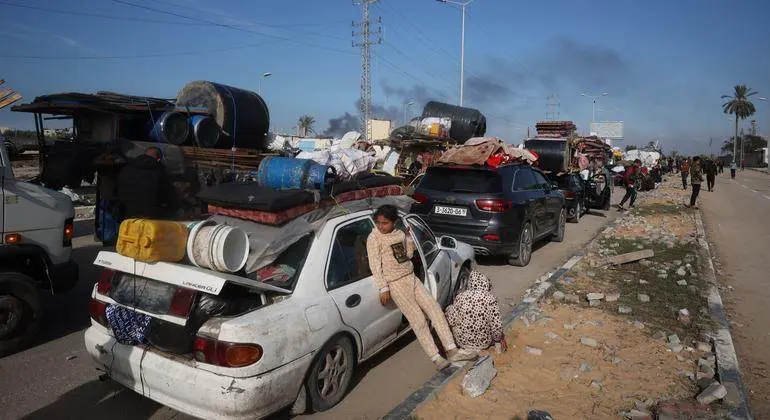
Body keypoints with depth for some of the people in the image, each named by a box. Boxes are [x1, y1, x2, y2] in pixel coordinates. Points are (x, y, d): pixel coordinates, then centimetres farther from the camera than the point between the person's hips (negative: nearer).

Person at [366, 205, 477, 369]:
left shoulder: (399, 234, 9)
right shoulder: (374, 238, -10)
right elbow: (375, 265, -13)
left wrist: (408, 236, 4)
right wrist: (383, 288, -18)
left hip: (411, 277, 7)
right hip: (395, 283, -6)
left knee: (434, 308, 0)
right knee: (418, 319, -9)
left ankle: (452, 350, 4)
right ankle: (435, 357, 0)